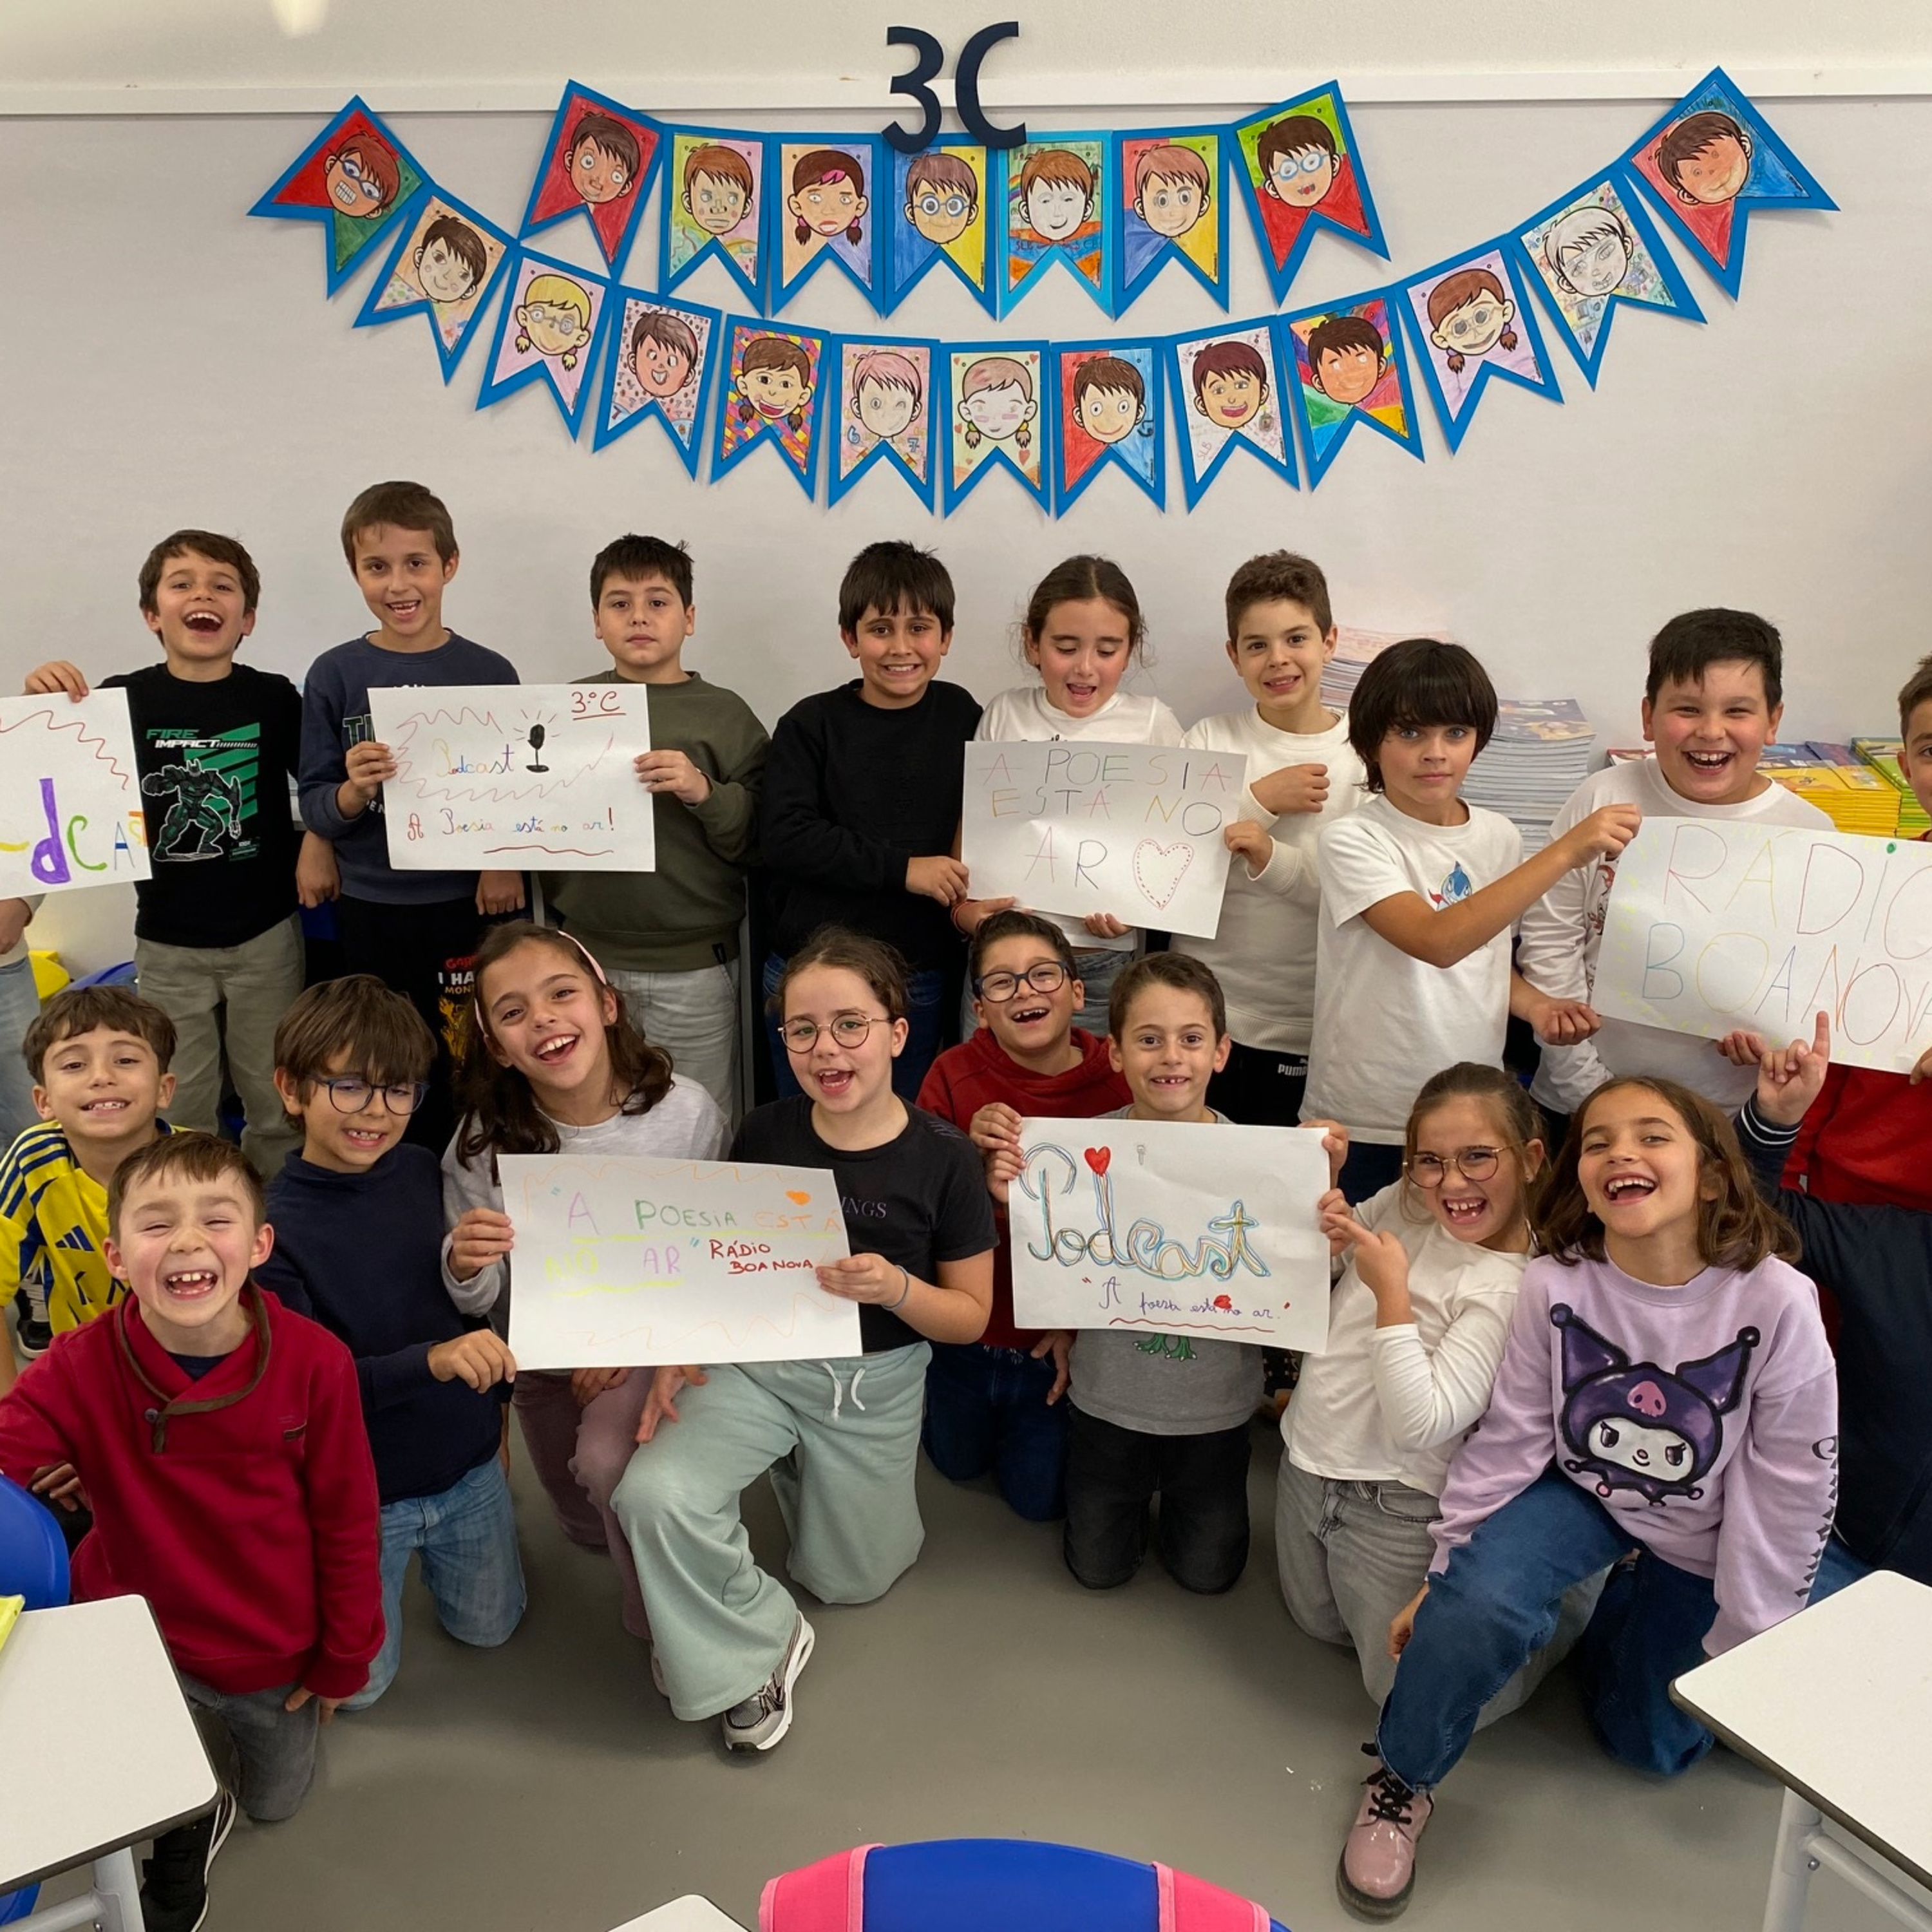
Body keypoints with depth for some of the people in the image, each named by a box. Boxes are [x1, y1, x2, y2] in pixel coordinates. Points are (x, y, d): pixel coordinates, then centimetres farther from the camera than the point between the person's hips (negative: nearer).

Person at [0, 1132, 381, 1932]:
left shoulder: (315, 1363, -25)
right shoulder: (80, 1370, -23)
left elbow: (346, 1521, -13)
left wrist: (343, 1658, -4)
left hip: (275, 1648, 1)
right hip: (144, 1632, -1)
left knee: (276, 1801, 20)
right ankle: (187, 1832, 26)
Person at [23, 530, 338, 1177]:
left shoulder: (274, 698, -4)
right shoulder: (123, 699, -5)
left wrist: (317, 843, -9)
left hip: (266, 933, 0)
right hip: (168, 942, 0)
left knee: (275, 1097, 13)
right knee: (180, 1106, 12)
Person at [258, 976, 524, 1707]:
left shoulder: (423, 1171, -8)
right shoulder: (273, 1228, -22)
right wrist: (429, 1362, -39)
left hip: (469, 1464, 4)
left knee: (490, 1628, 20)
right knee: (356, 1686, 11)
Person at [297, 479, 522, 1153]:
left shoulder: (489, 673, 1)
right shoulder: (335, 675, 1)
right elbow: (314, 808, 2)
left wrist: (508, 863, -10)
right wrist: (354, 791, -19)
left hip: (470, 905, 0)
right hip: (370, 913, 1)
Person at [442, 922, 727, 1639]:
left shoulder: (686, 1111, -23)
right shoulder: (484, 1141, -20)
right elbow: (478, 1301, -13)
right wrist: (465, 1267, -36)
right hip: (541, 1356, 3)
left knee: (608, 1458, -30)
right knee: (588, 1527, 19)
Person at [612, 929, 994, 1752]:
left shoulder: (942, 1157, -15)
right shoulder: (763, 1135, -9)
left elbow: (972, 1316, -8)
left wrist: (895, 1288, -28)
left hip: (875, 1387, 0)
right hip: (758, 1361, 1)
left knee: (847, 1581, 15)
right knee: (654, 1492, -26)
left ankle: (801, 1470, 45)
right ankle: (757, 1641, 1)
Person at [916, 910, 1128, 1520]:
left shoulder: (1120, 1081, -19)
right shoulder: (954, 1075, -16)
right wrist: (973, 1156, -33)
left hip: (1060, 1340, -1)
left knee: (1039, 1499, 14)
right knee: (957, 1464, 23)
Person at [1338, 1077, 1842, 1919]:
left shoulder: (1777, 1303, -26)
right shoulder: (1554, 1285, -23)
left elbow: (1788, 1487, -15)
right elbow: (1508, 1439, -13)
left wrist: (1744, 1648, -8)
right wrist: (1445, 1570, -10)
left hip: (1706, 1537, 1)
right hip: (1582, 1494, 0)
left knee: (1650, 1742, 10)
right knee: (1478, 1601, -29)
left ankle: (1629, 1612, 42)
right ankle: (1401, 1779, -3)